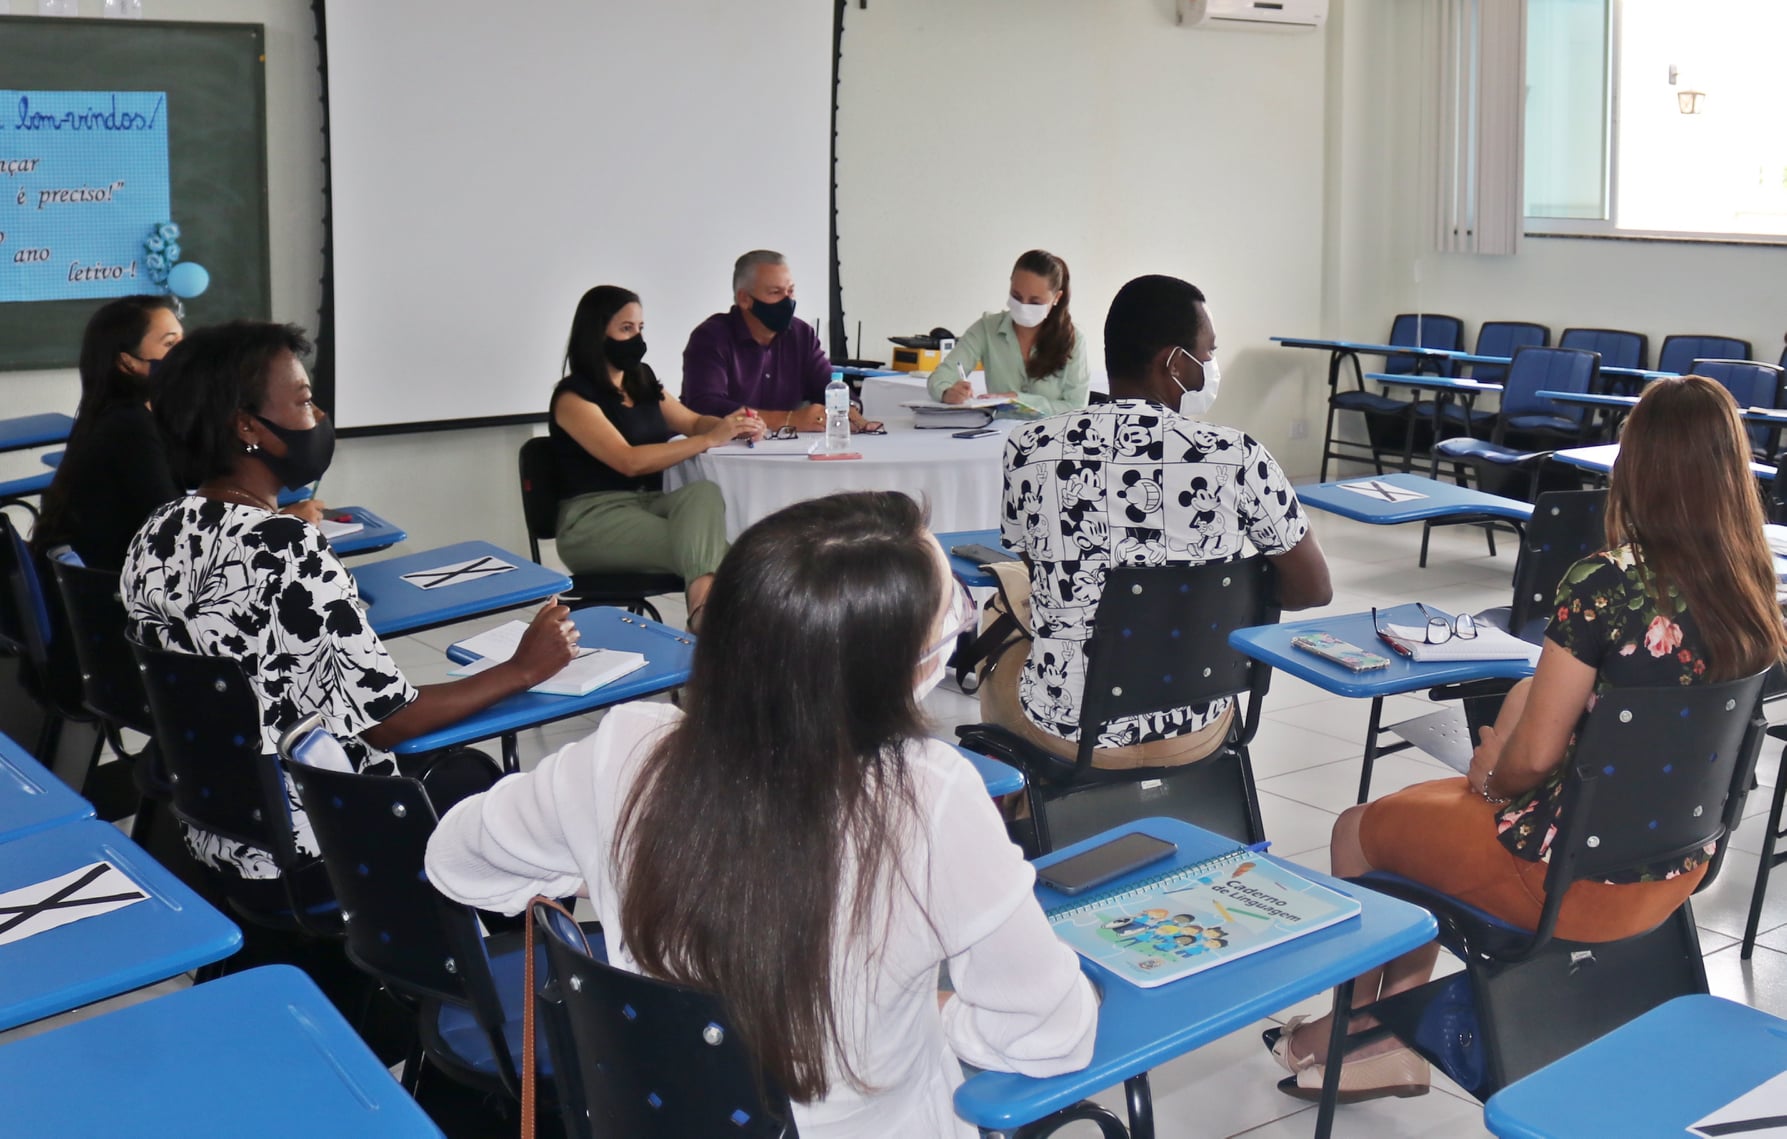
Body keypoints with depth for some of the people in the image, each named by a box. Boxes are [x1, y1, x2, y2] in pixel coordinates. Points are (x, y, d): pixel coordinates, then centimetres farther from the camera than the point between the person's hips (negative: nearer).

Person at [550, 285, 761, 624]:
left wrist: (734, 426, -1)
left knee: (704, 491, -31)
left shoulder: (642, 381, 16)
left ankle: (704, 608, -51)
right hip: (593, 520, -6)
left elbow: (693, 422, 24)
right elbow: (629, 461, -19)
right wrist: (711, 439, -22)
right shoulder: (573, 397, -7)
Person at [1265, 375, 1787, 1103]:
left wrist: (1491, 775, 2)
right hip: (1677, 868, 7)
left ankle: (1357, 1027, 40)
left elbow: (1534, 757, -20)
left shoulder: (1604, 586, -27)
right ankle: (1396, 1033, 33)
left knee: (1358, 831, 16)